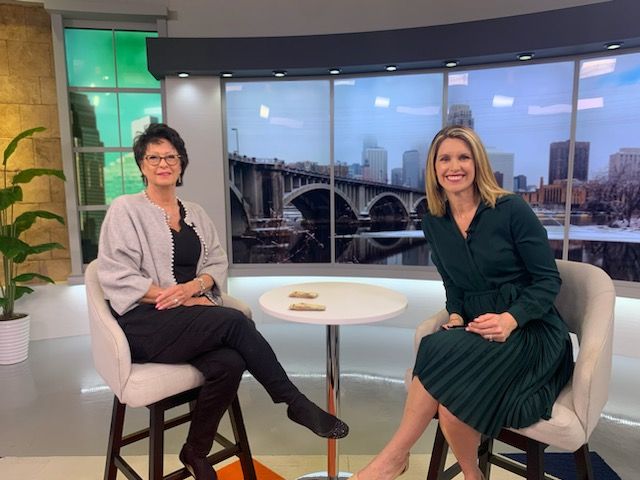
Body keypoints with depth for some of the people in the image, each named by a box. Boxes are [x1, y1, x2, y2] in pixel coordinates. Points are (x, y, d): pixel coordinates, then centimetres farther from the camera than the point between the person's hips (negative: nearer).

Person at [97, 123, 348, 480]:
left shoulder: (195, 213, 16)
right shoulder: (125, 210, -1)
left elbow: (218, 263, 10)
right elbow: (117, 277, -10)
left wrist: (194, 286, -14)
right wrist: (182, 299, -16)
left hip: (191, 315, 5)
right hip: (145, 320, -4)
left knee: (229, 363, -27)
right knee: (234, 321, -29)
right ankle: (296, 403, -15)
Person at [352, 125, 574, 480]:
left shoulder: (512, 210, -8)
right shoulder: (434, 223, 6)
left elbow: (548, 280, -6)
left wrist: (510, 319, -23)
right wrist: (456, 316, -6)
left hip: (530, 331, -4)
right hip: (477, 332, 4)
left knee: (440, 351, -32)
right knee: (450, 392, -30)